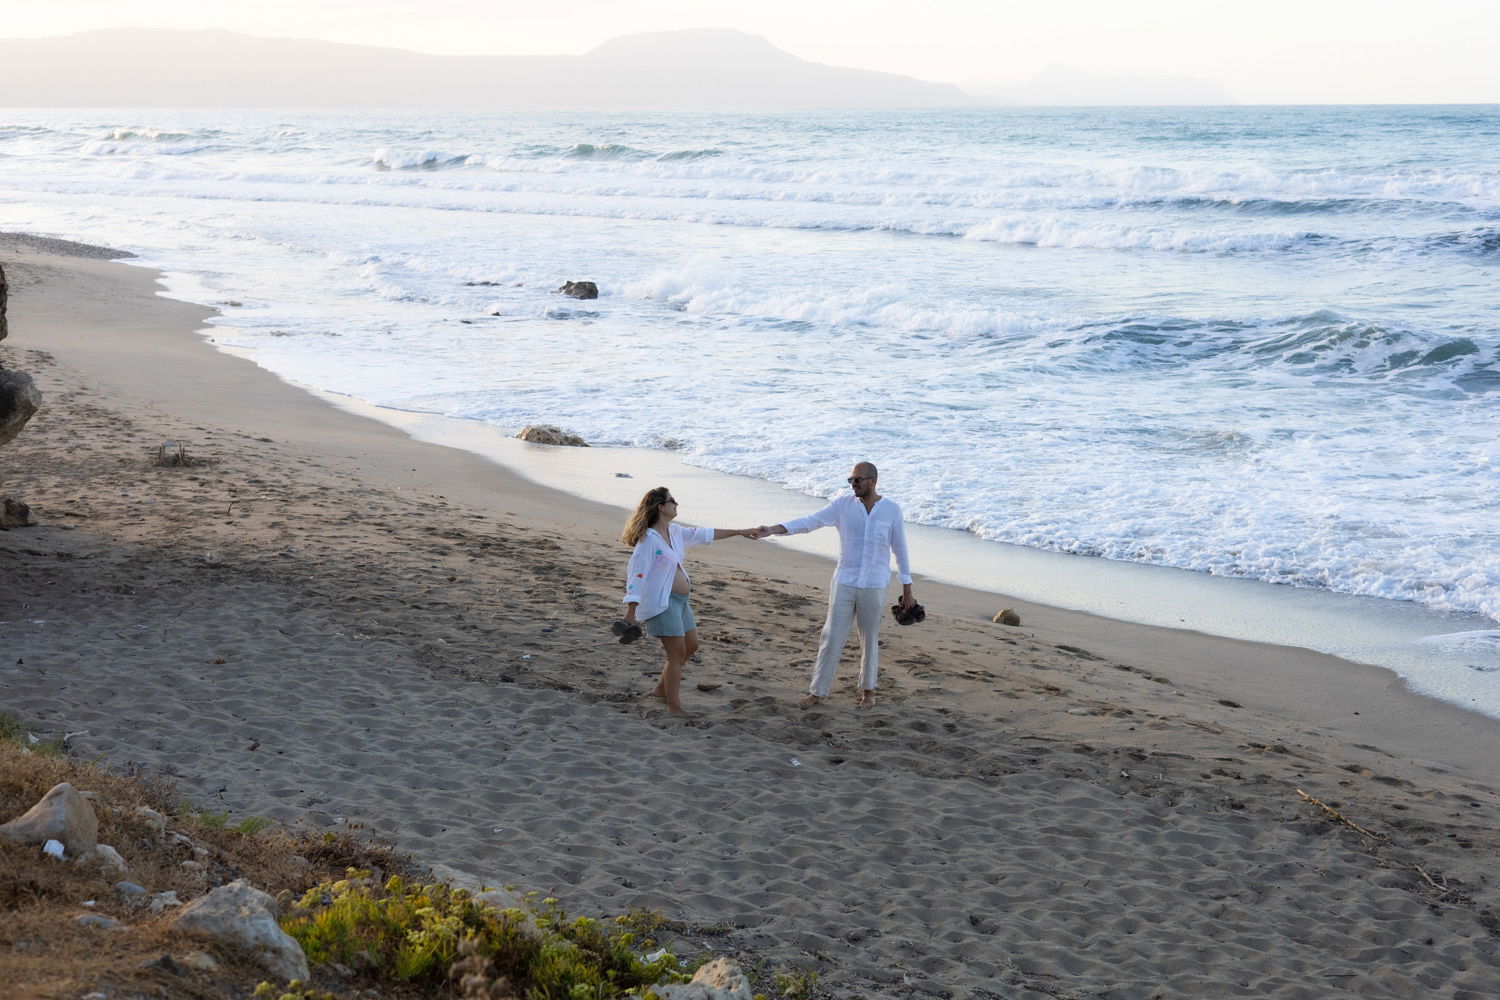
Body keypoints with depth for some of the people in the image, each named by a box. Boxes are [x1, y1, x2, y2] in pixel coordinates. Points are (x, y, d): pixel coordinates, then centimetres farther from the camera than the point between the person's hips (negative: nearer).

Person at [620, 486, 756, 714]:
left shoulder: (675, 532, 10)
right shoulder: (648, 539, -18)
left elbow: (705, 534, 21)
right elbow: (636, 573, -21)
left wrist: (739, 532, 26)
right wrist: (631, 610, -26)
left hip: (680, 601, 10)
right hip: (661, 602, -10)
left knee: (691, 646, 18)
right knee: (678, 652, -6)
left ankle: (662, 688, 32)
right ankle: (674, 707, 4)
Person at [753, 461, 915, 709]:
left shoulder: (892, 510, -4)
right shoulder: (844, 505, -4)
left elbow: (900, 550, 3)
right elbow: (810, 522, -10)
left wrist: (907, 590, 5)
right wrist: (772, 529, -23)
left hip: (874, 587, -1)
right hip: (844, 583, 1)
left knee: (870, 640, 10)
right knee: (832, 638, 2)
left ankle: (868, 690, 28)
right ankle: (817, 691, 11)